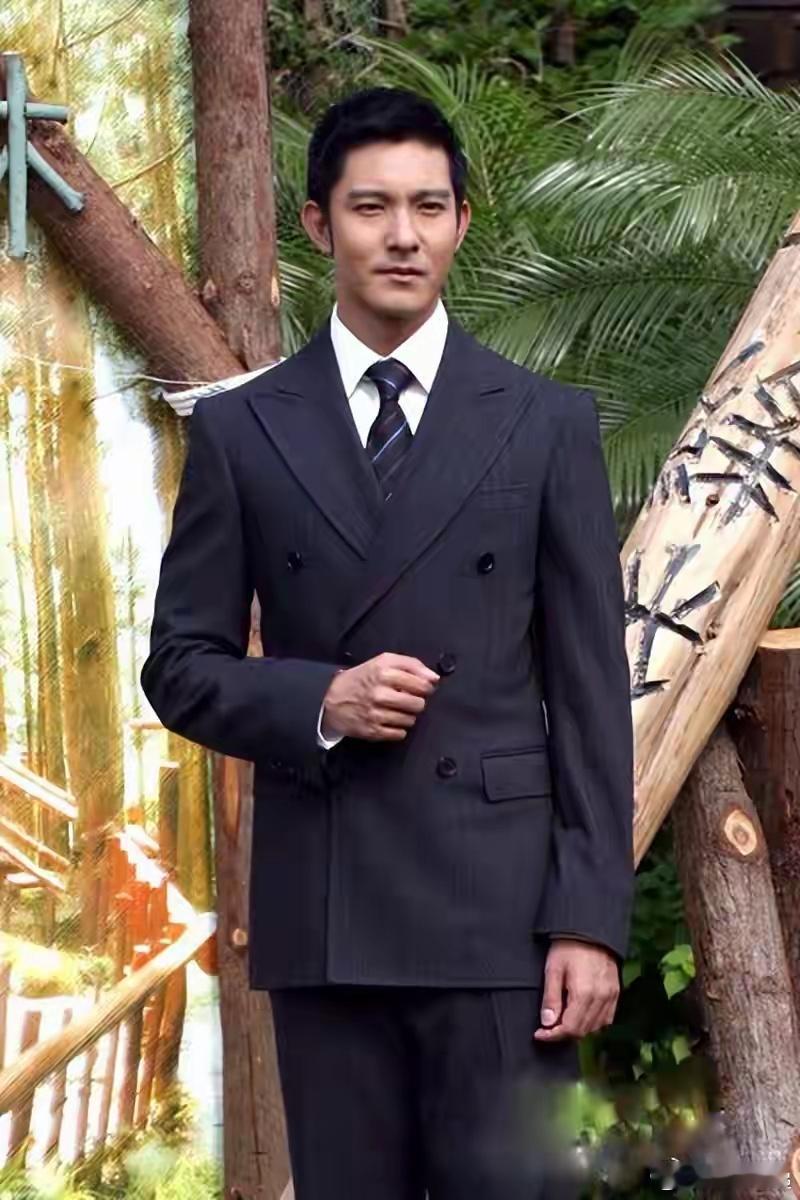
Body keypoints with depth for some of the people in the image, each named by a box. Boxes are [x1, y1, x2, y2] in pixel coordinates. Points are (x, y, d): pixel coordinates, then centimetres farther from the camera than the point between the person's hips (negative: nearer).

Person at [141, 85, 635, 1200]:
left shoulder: (548, 423, 4)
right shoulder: (240, 429, 6)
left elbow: (591, 687, 1)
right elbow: (181, 666, 8)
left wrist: (591, 919, -6)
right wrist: (317, 702, -12)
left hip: (499, 902, -1)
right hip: (318, 909, 1)